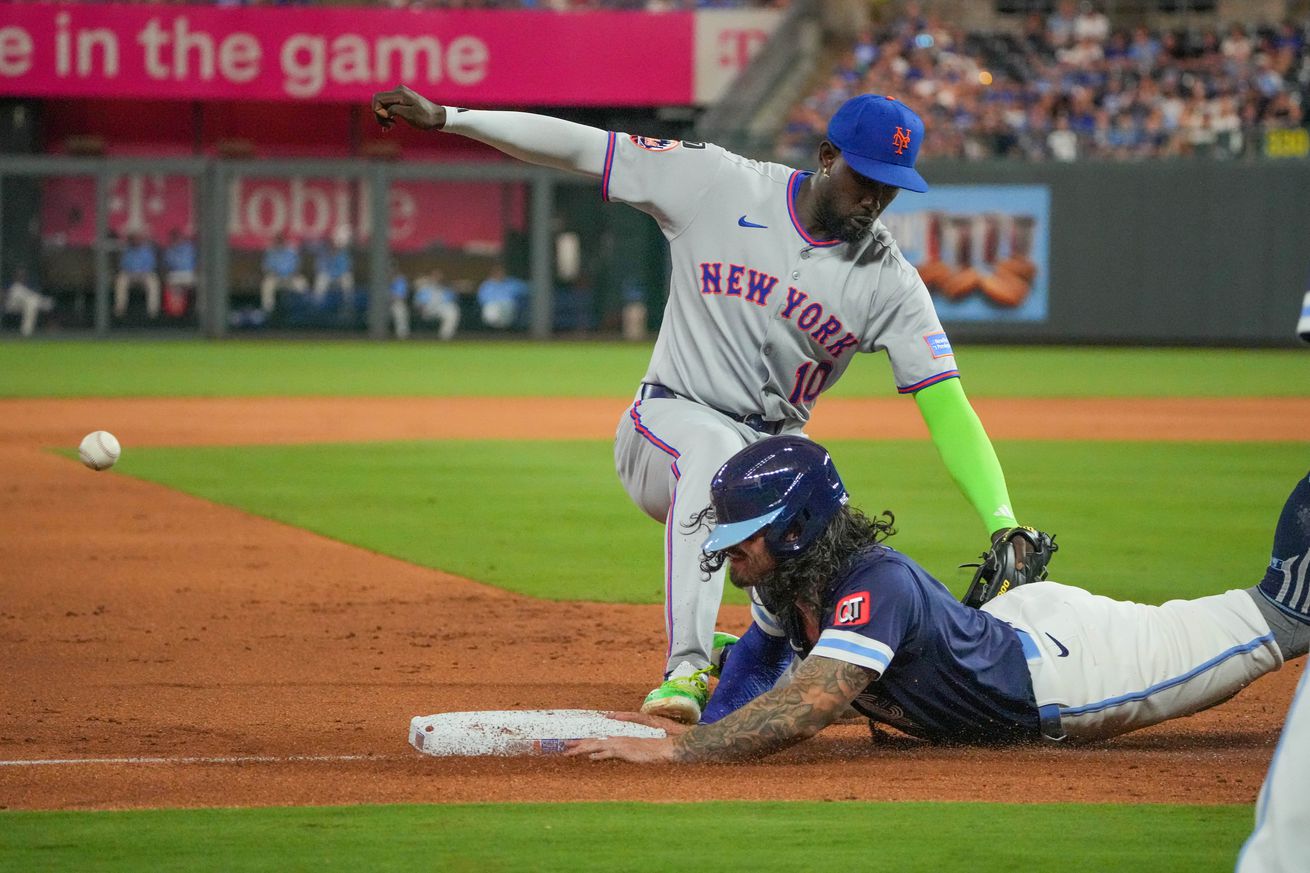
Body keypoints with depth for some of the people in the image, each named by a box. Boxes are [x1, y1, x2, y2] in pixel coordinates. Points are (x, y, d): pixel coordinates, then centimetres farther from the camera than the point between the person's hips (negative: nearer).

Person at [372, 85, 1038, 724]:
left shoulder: (888, 280, -6)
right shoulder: (716, 184, -8)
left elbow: (946, 406, -13)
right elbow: (578, 147, -7)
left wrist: (1003, 522, -26)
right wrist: (445, 118, -13)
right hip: (671, 420, -4)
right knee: (715, 443, -38)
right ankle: (685, 669, -44)